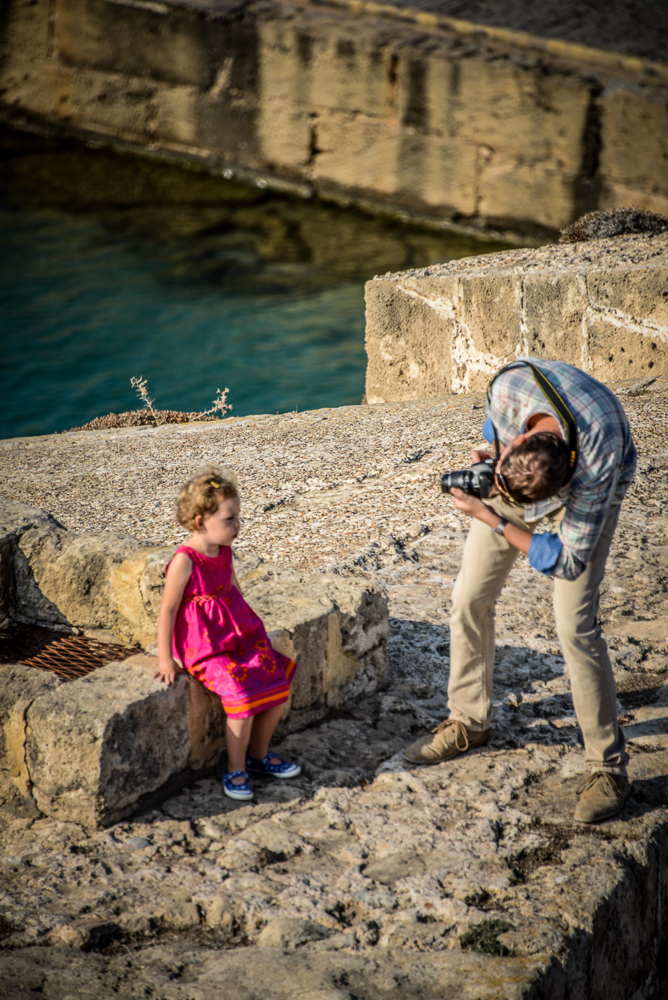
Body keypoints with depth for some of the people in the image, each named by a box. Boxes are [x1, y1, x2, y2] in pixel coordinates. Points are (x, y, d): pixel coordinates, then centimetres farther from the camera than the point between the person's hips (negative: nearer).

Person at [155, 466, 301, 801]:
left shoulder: (224, 553, 4)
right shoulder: (184, 562, -19)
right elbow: (168, 611, -16)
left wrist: (250, 630, 20)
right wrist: (165, 660, -15)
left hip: (240, 638, 8)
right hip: (205, 650, -8)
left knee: (278, 686, -2)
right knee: (241, 697, -26)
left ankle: (258, 753, 19)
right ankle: (235, 769, -6)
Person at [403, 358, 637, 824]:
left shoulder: (600, 458, -42)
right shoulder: (510, 384, -34)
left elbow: (568, 560, -32)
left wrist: (493, 520, -32)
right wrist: (493, 454, -21)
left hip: (586, 488, -4)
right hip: (519, 469, 5)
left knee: (576, 624, -16)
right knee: (470, 597, 2)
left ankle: (609, 767, -4)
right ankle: (469, 720, 22)